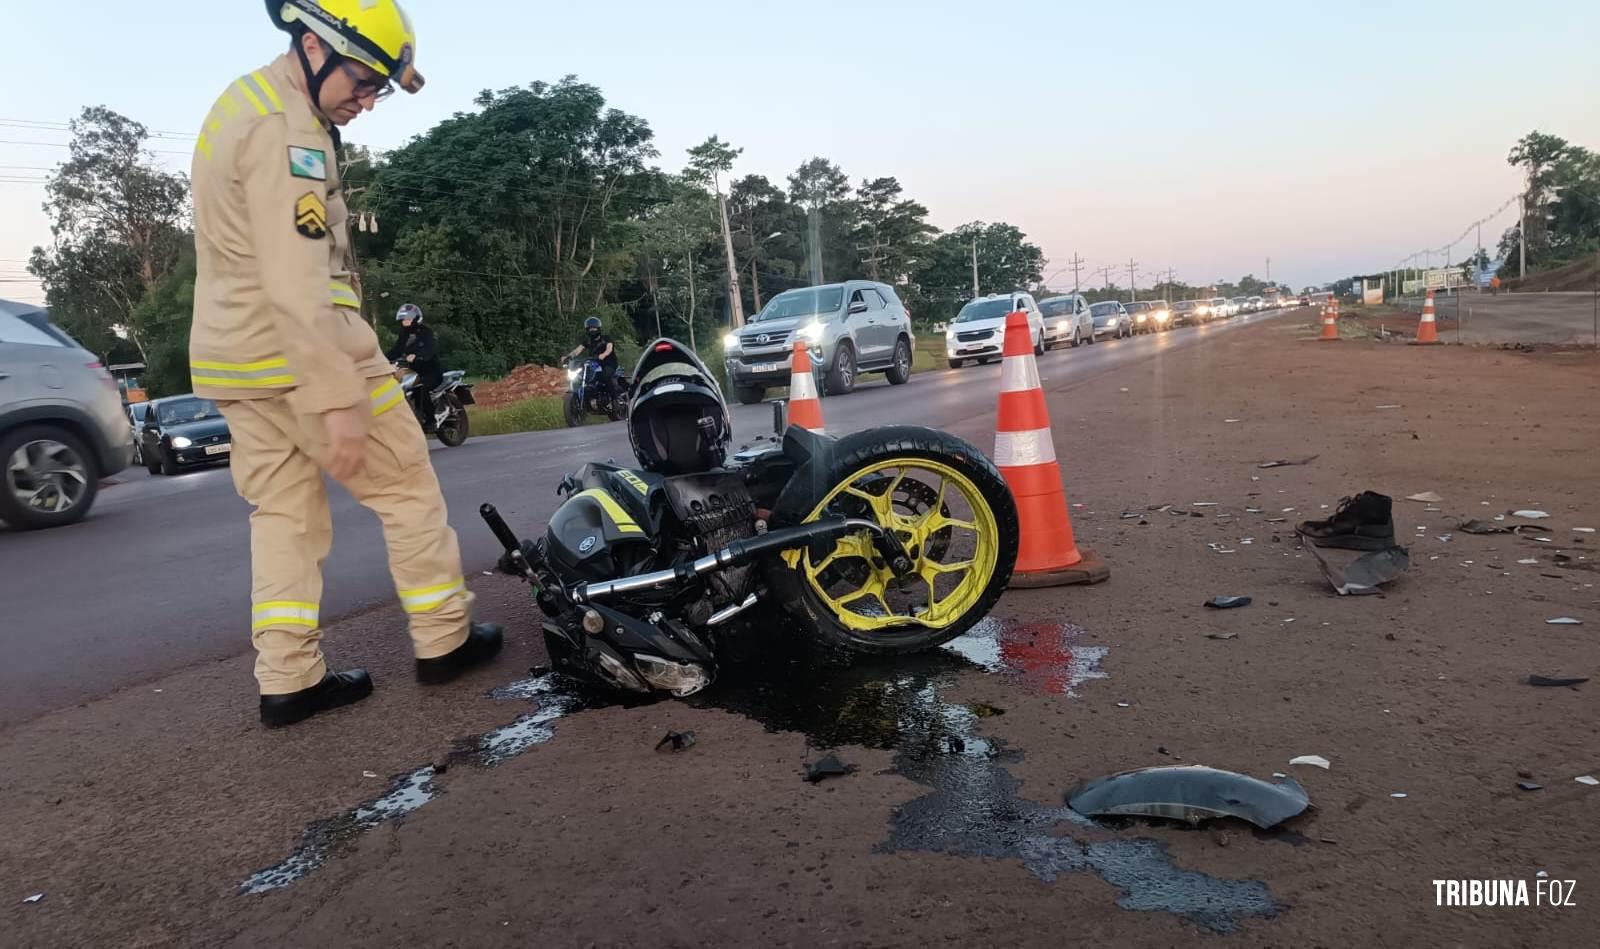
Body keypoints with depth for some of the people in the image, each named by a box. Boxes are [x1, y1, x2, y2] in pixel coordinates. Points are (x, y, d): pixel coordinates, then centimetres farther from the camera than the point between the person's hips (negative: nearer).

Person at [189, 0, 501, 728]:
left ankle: (288, 680, 13)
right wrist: (339, 399, -26)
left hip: (232, 356, 9)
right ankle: (444, 640, 13)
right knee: (408, 489, 3)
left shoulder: (243, 105, 16)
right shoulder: (285, 129, -17)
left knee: (284, 514, 10)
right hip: (300, 353, -9)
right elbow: (299, 283, -25)